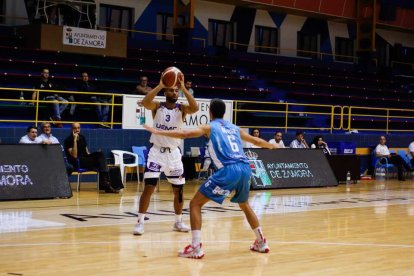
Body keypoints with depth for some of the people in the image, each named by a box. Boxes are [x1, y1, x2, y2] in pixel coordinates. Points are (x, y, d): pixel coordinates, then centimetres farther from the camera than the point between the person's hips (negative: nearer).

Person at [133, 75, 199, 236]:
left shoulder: (181, 109, -2)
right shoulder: (157, 107, -5)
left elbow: (195, 108, -24)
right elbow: (145, 102, -27)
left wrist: (184, 87, -26)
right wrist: (160, 85, -30)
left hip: (174, 153, 2)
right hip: (157, 151, -2)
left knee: (178, 189, 8)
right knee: (148, 187, -10)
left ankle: (178, 222, 24)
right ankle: (140, 223, -3)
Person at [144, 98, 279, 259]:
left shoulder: (209, 127, 12)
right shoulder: (235, 128, 27)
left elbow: (185, 134, -2)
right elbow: (256, 141, 40)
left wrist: (158, 132, 3)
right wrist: (273, 146, 60)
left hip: (228, 170, -6)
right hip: (245, 168, 6)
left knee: (196, 203, 3)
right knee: (244, 205, 33)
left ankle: (196, 248, -9)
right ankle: (261, 243, 35)